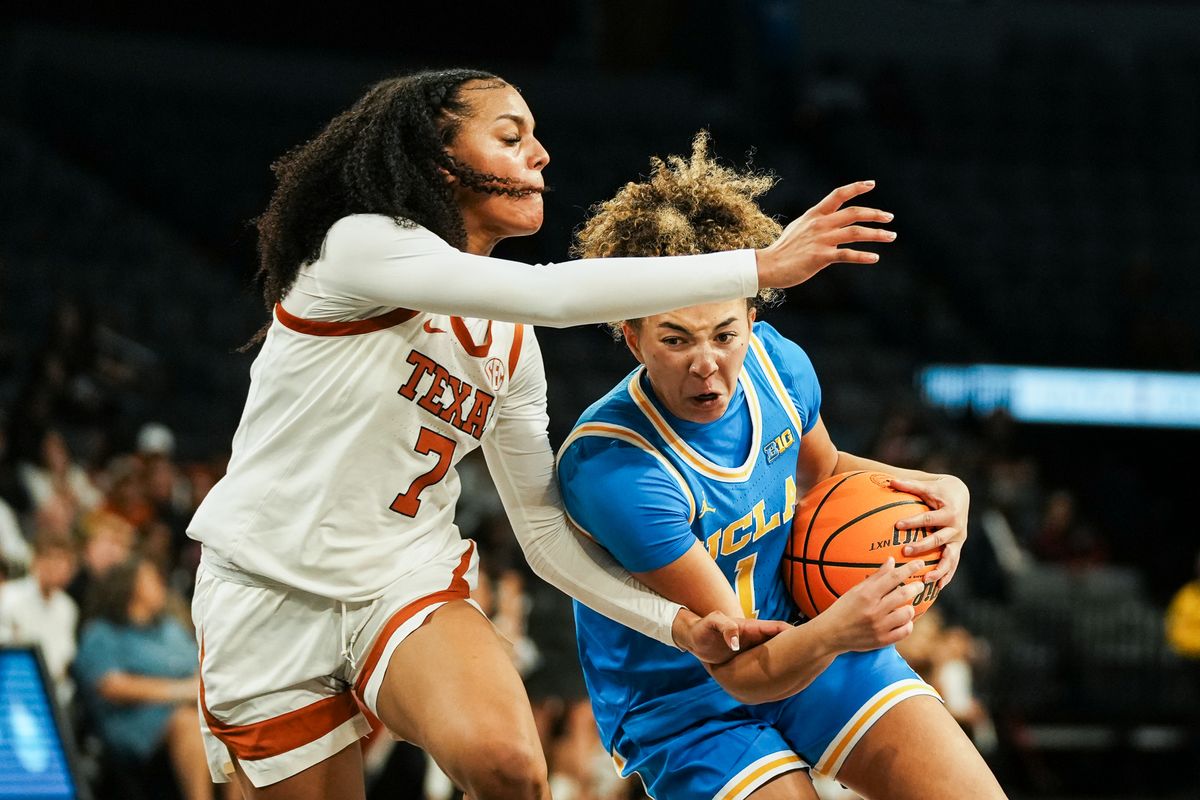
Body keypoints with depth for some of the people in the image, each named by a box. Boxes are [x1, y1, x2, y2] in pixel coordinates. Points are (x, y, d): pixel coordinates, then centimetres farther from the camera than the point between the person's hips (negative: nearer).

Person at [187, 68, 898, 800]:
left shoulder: (512, 346, 8)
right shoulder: (360, 244, -14)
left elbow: (547, 532, 11)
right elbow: (550, 295, -27)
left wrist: (680, 624, -4)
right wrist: (761, 266, -27)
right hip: (270, 594, -4)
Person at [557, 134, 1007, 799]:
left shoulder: (776, 363, -12)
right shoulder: (610, 468, -31)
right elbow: (740, 669, -28)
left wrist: (939, 490, -4)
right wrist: (833, 633, -49)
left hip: (806, 636, 5)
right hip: (684, 702, -5)